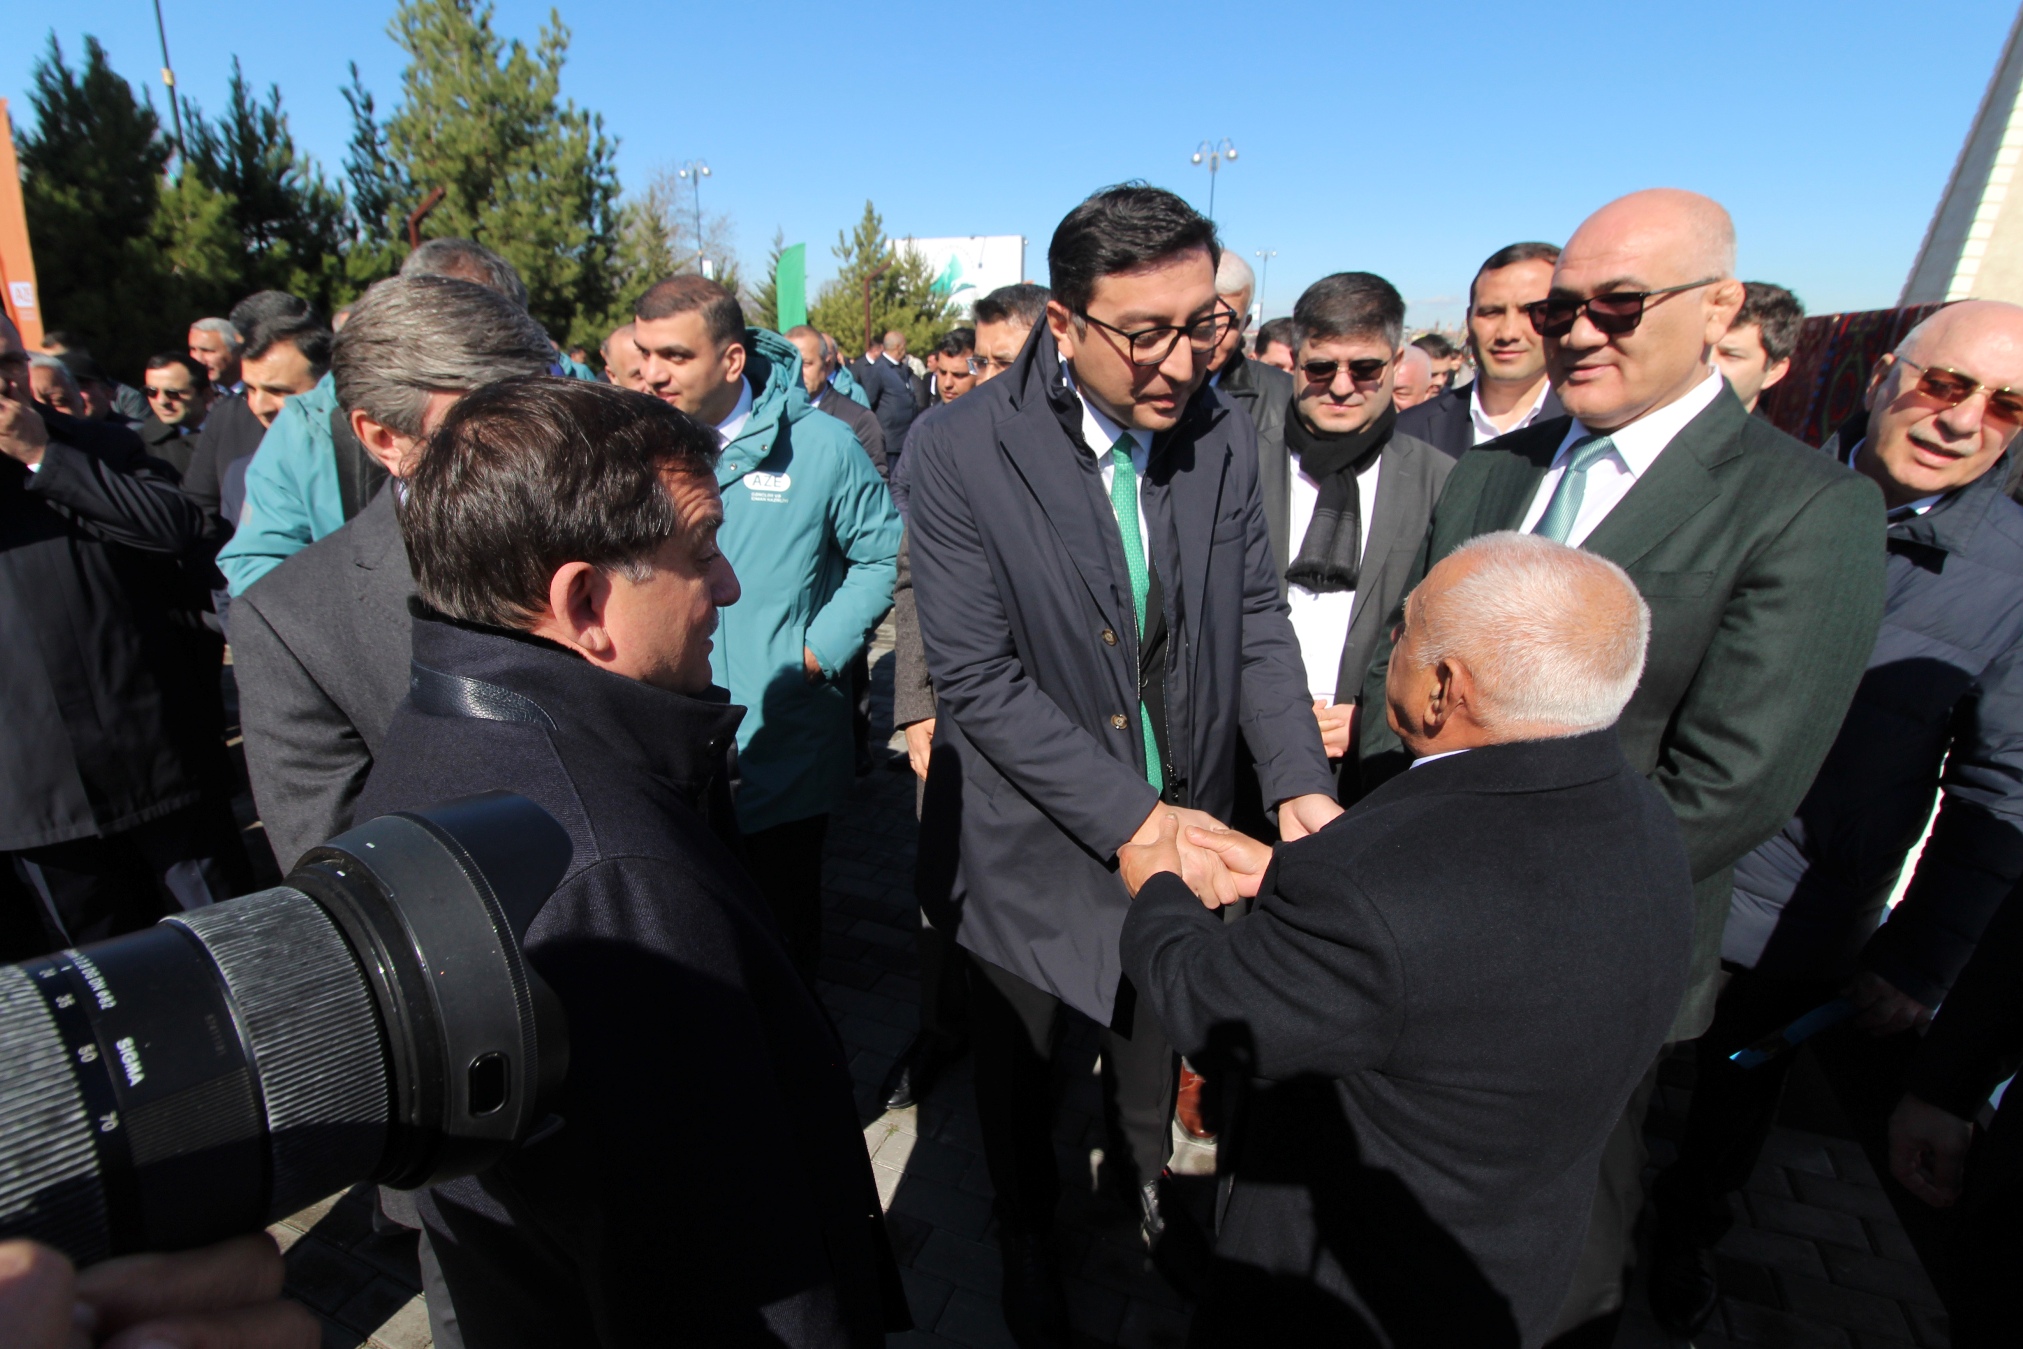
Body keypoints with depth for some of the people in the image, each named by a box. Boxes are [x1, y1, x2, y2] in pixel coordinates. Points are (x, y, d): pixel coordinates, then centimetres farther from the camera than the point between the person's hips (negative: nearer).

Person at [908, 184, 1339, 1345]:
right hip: (1037, 840, -3)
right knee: (1020, 1069, 22)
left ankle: (1146, 1175, 62)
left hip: (1183, 824, 4)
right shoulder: (965, 453, -22)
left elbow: (1257, 621, -2)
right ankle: (1030, 1249, 53)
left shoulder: (1223, 436, -8)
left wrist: (1301, 783, -16)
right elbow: (978, 681, -24)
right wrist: (1134, 822, -28)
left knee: (1154, 1034, 29)